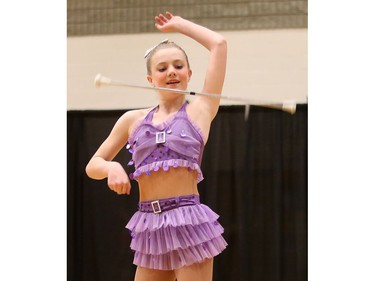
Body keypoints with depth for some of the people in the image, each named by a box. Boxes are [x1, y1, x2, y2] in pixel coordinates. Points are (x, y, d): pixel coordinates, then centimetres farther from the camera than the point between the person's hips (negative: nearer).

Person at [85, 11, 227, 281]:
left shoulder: (201, 110, 4)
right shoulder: (133, 120, 13)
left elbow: (219, 44, 4)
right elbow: (93, 165, 19)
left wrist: (178, 24, 17)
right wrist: (112, 167, -4)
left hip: (189, 222, -4)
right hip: (149, 227, 4)